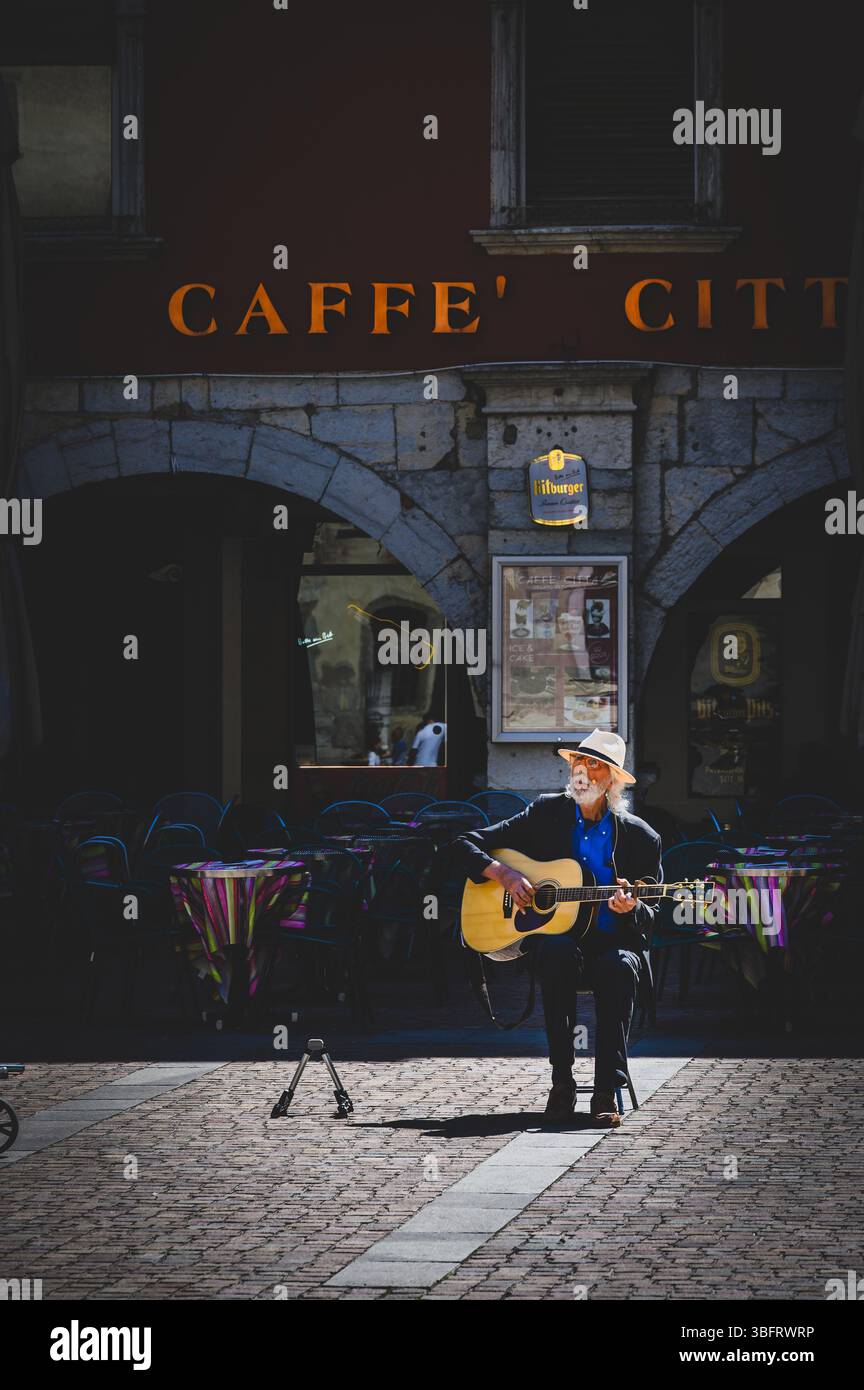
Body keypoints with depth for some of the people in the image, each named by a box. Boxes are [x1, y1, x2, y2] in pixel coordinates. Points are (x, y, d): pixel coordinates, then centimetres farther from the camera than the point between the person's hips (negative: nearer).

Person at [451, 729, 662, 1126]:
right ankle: (562, 1082, -30)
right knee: (558, 950, -36)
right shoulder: (546, 814, 7)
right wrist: (504, 874, -11)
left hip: (614, 942, 0)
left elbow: (649, 921, 5)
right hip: (553, 933, 0)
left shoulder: (641, 837, 5)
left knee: (619, 966, -35)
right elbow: (465, 846, 7)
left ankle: (607, 1090, -32)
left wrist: (631, 908, -19)